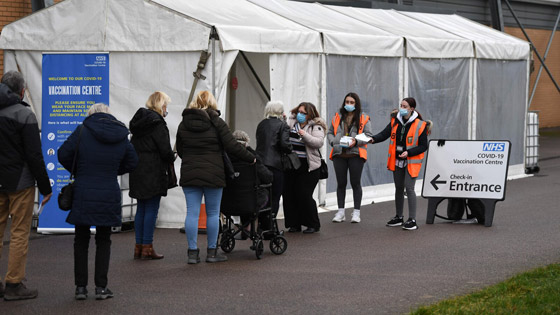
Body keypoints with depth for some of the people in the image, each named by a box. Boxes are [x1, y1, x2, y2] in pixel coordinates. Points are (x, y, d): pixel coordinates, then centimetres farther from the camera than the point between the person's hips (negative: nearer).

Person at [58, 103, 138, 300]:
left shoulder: (82, 131, -7)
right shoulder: (121, 136, 2)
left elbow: (63, 155, -6)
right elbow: (132, 162, 13)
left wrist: (77, 171, 11)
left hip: (83, 196, -2)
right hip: (108, 196, 2)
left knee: (81, 241, 10)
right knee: (103, 241, 13)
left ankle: (80, 287, 10)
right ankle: (101, 287, 9)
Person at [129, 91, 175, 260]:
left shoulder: (138, 121, 13)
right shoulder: (157, 123, -12)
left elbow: (133, 146, 15)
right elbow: (165, 150, -15)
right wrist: (171, 158, 4)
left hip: (138, 170, 8)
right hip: (153, 171, -8)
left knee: (141, 208, 12)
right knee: (152, 208, -4)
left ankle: (139, 246, 14)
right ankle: (147, 248, -5)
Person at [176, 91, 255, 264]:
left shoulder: (184, 123, 7)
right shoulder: (216, 122, -4)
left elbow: (179, 150, 13)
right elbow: (232, 146, -7)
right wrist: (251, 158, 4)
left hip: (189, 174, 3)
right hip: (212, 174, -3)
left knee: (192, 212, 3)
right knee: (213, 213, 5)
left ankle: (192, 252, 2)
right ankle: (212, 252, 9)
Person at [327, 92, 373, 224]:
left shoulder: (363, 119, 6)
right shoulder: (337, 117, 14)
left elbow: (368, 135, 1)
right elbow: (330, 133, 17)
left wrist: (356, 141, -14)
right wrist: (333, 142, -3)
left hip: (356, 154, -3)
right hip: (339, 154, 3)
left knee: (356, 183, 0)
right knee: (341, 183, 6)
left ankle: (356, 212, 6)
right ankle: (341, 211, 12)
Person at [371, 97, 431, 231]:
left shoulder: (420, 125, -11)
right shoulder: (395, 121, 4)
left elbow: (423, 146, -9)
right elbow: (384, 134, -4)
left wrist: (409, 152, -21)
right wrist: (373, 139, -24)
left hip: (411, 162, -6)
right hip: (397, 161, 6)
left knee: (409, 188, -13)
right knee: (399, 188, 14)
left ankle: (412, 220, -8)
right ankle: (399, 217, 27)